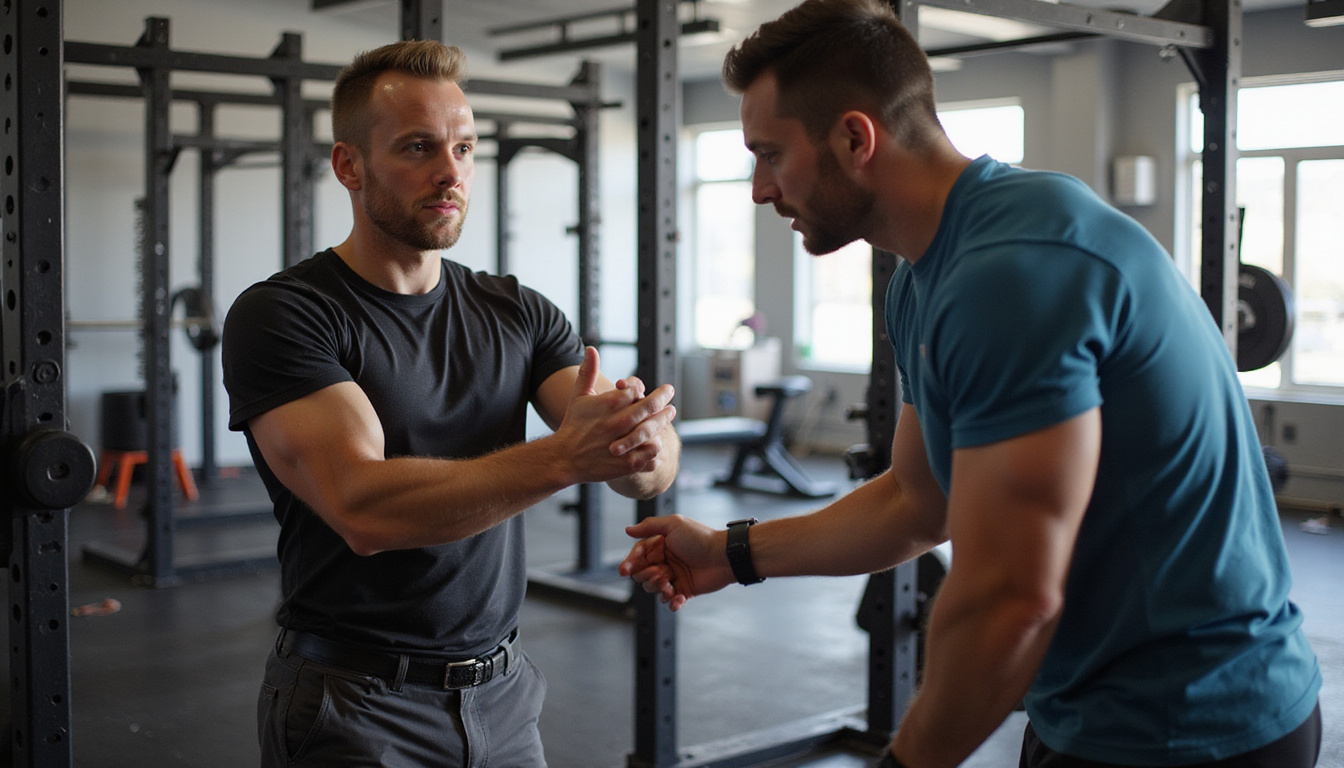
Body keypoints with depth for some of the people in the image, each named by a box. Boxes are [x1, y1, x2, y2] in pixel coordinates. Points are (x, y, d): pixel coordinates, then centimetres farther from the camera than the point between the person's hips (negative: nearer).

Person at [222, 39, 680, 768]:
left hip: (501, 693, 5)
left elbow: (655, 465, -7)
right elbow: (364, 508, -25)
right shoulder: (279, 316, -11)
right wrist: (564, 456, -34)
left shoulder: (517, 313, 3)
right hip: (354, 707, -4)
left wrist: (637, 436, -31)